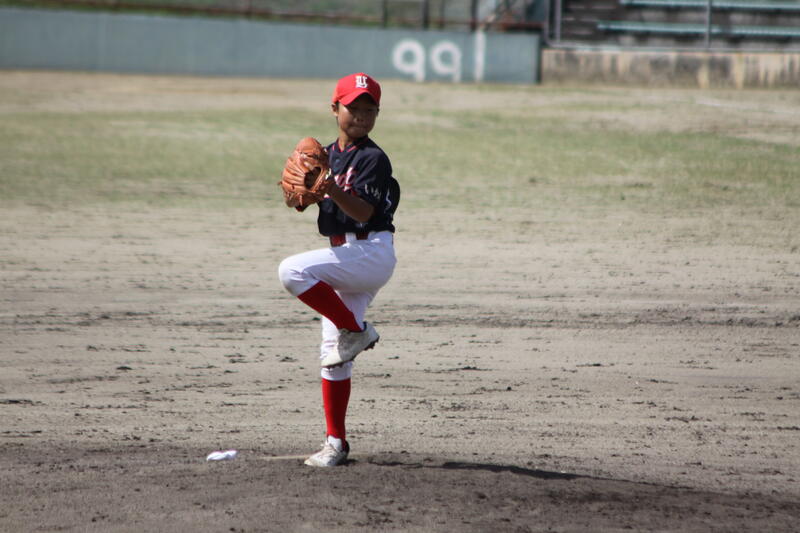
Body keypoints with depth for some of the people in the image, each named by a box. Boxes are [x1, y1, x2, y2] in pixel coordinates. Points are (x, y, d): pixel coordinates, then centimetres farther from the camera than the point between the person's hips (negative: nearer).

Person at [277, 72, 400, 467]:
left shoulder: (373, 159, -8)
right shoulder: (326, 155, 14)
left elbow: (364, 212, -18)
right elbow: (301, 203, 17)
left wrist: (331, 189, -31)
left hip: (371, 252, -8)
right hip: (342, 255, 8)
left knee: (293, 270, -27)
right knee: (332, 353, 5)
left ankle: (356, 330, -13)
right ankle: (335, 442, 9)